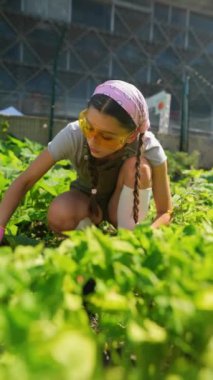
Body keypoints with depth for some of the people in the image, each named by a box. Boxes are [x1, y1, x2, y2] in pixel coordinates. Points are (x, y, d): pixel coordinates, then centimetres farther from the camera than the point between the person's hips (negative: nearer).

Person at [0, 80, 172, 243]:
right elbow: (24, 181, -24)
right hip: (88, 198, 0)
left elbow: (165, 212, -23)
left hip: (126, 205, 0)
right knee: (59, 216, -34)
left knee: (139, 166, -32)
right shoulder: (73, 135, -30)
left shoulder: (149, 148, -30)